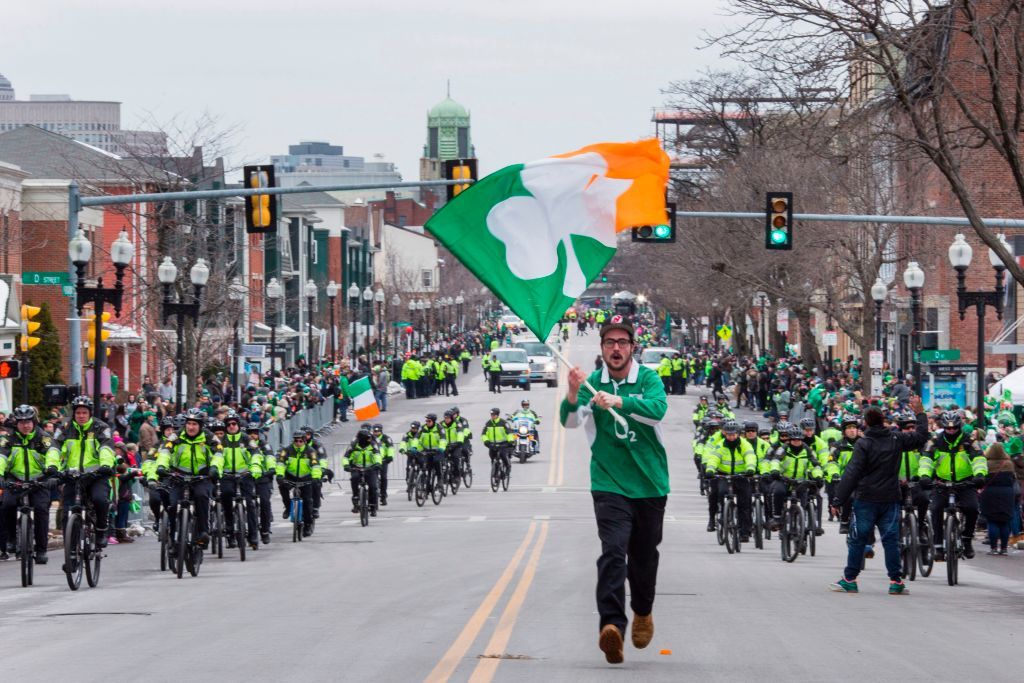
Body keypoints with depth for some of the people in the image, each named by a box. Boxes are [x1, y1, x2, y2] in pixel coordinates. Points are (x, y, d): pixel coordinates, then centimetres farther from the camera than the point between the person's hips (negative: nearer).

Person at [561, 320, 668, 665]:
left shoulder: (648, 379, -2)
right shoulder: (592, 383, 1)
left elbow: (658, 409, -22)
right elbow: (571, 421, -12)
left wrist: (619, 401, -38)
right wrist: (572, 395, -33)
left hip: (649, 484, 1)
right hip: (609, 484, -1)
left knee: (644, 556, 15)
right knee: (613, 552, -19)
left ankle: (642, 612, 42)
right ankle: (611, 624, -30)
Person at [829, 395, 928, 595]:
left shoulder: (863, 443, -9)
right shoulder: (896, 439, 2)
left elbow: (852, 474, -12)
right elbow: (921, 436, 17)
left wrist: (839, 500, -9)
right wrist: (920, 413, 30)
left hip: (866, 499, -3)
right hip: (891, 498, 3)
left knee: (857, 540, 4)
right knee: (891, 539, 5)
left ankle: (849, 579, 6)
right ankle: (896, 581, 2)